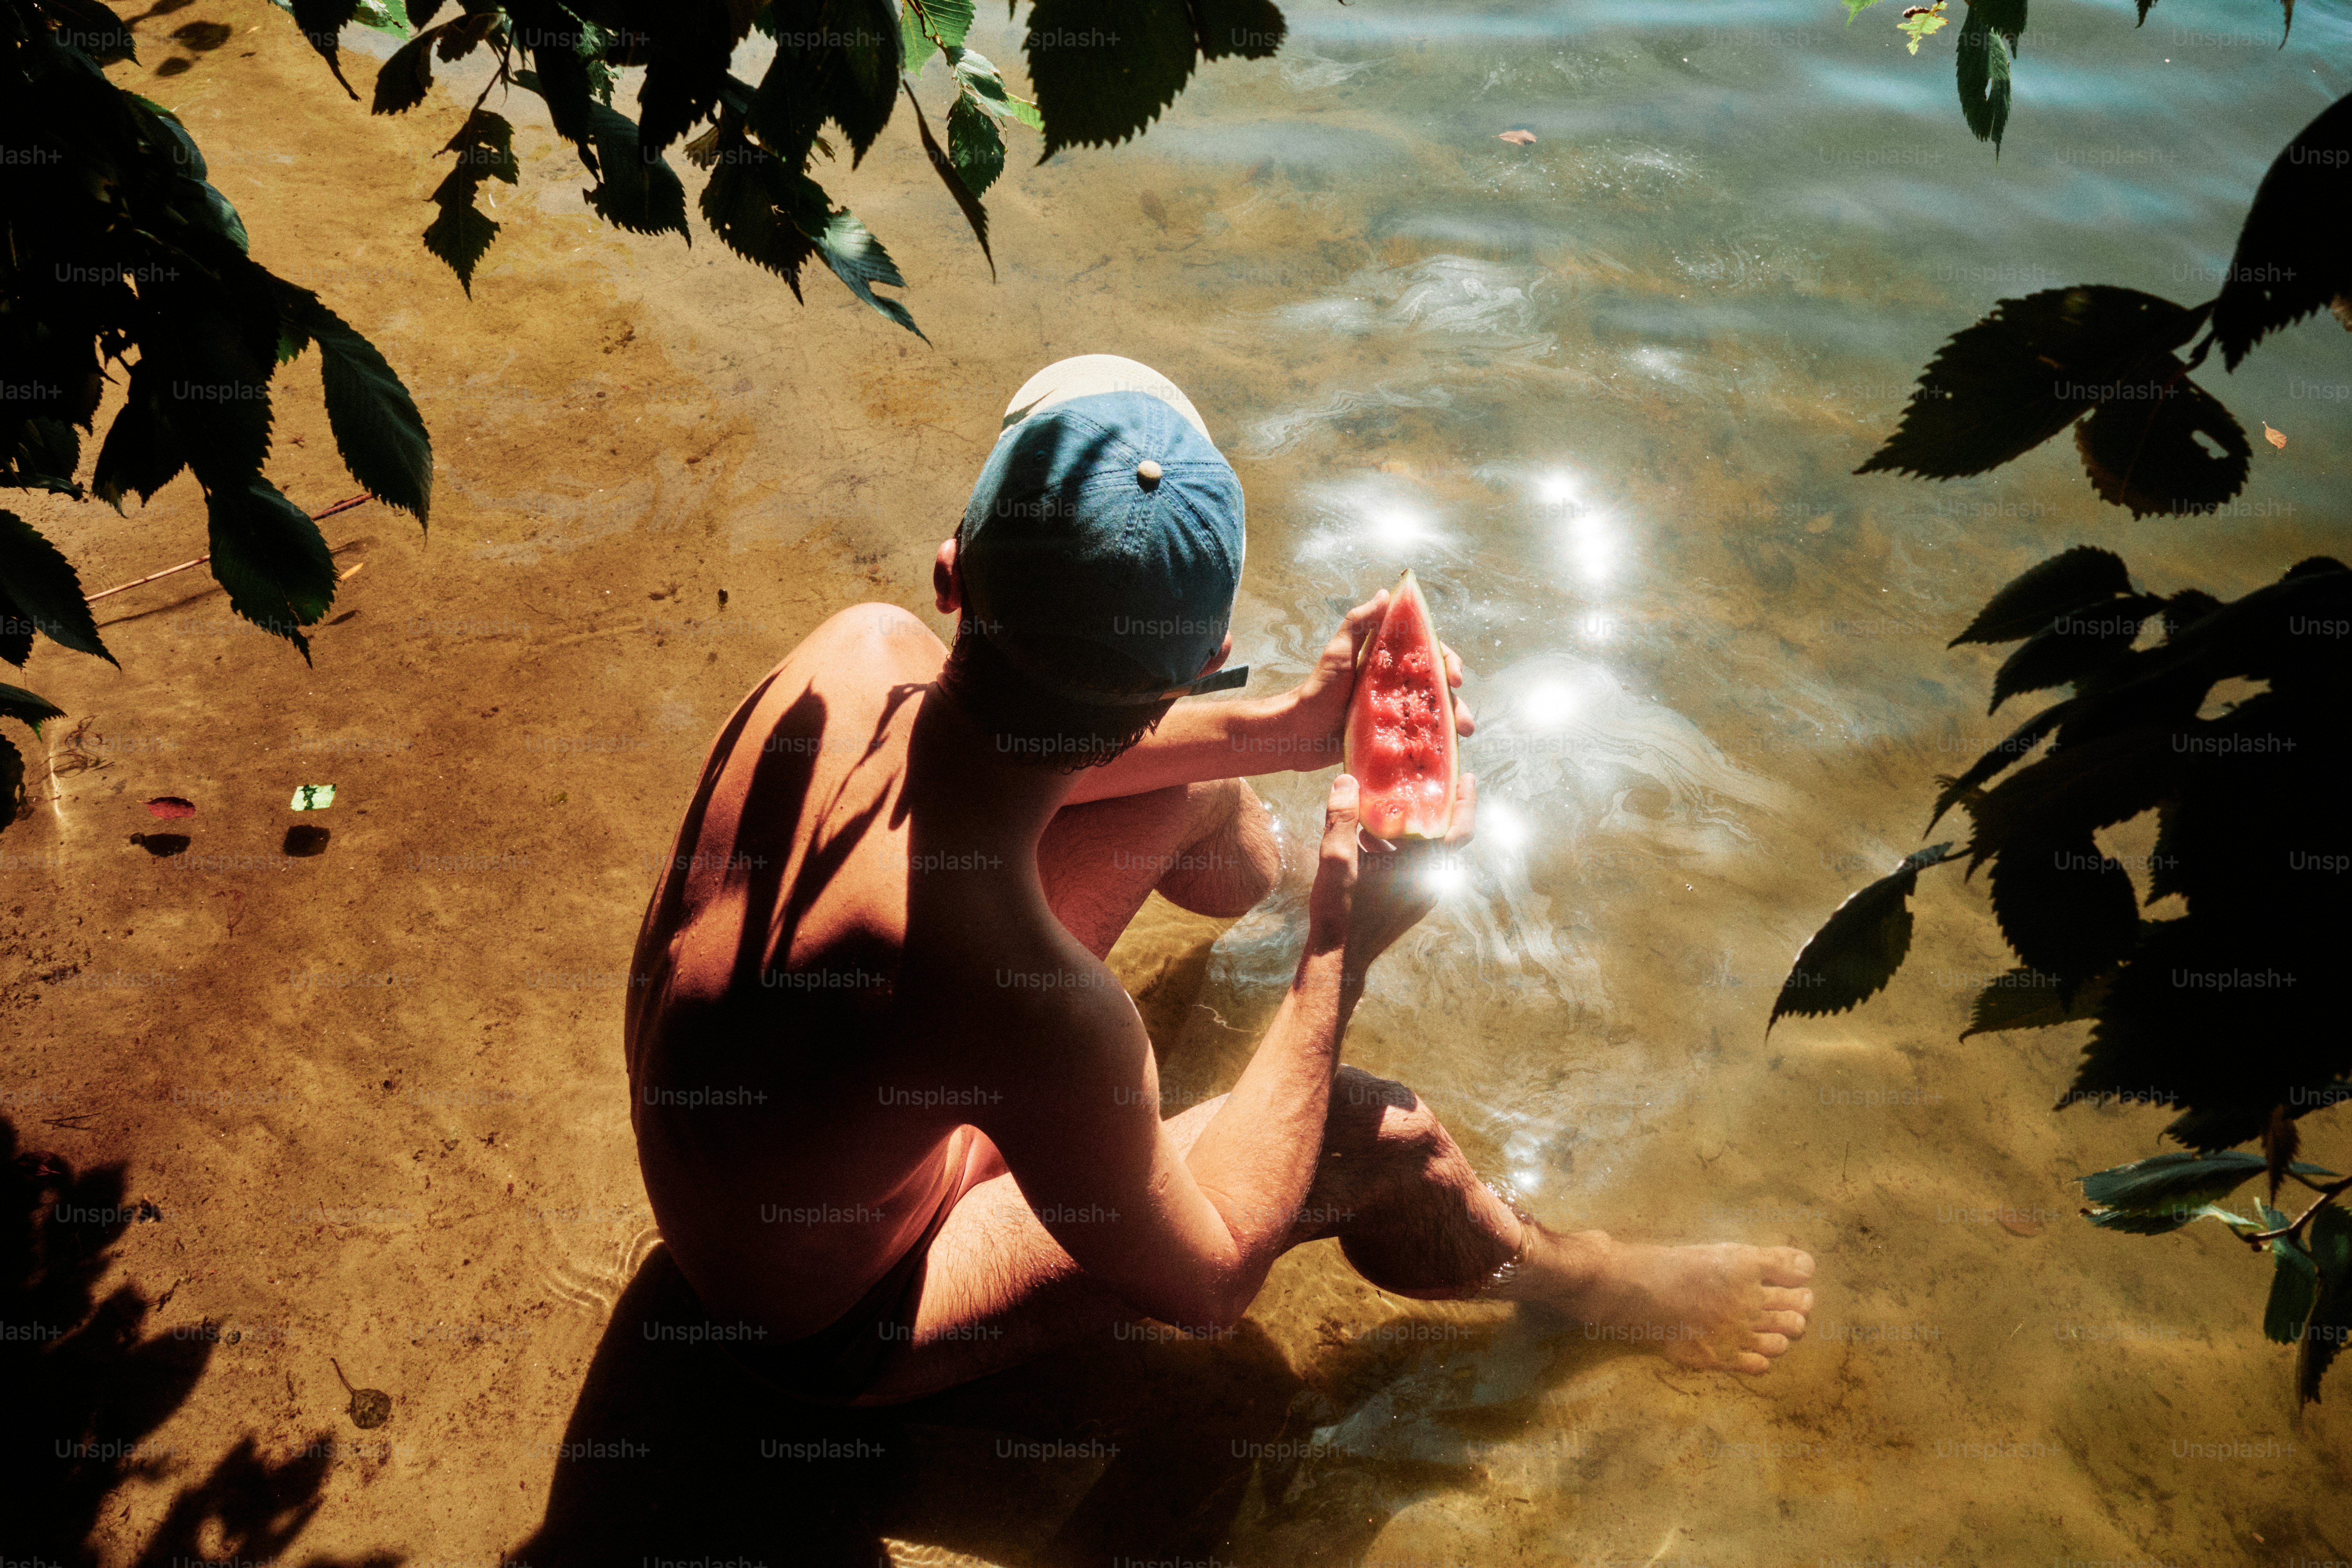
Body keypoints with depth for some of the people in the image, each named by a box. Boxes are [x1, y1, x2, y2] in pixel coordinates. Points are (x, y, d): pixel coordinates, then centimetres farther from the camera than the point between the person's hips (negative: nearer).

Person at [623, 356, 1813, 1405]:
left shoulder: (860, 649, -25)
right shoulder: (1043, 1012, -45)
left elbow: (1037, 747, 2)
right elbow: (1202, 1281, -23)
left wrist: (1278, 729, -5)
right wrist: (1338, 960, -20)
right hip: (835, 1327, -6)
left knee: (1195, 786, 9)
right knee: (1376, 1139, -9)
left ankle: (1253, 872, 50)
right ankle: (1583, 1281, 28)